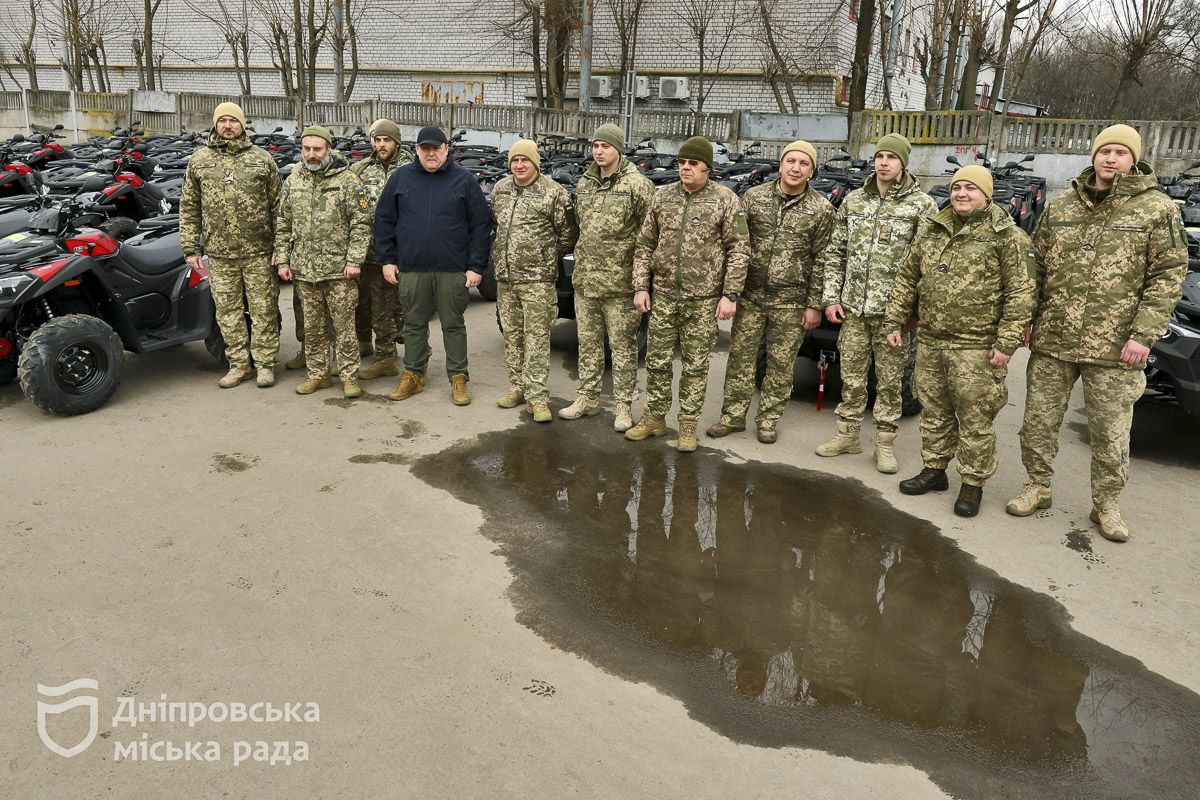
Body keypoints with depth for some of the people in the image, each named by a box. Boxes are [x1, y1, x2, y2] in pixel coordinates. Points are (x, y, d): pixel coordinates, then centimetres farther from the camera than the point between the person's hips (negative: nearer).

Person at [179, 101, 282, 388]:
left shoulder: (262, 159, 3)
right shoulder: (199, 161, 8)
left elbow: (277, 206, 2)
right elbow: (189, 207, 9)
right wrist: (190, 248, 2)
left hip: (259, 252, -2)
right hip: (219, 254, 2)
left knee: (264, 309, 3)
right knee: (228, 311, 8)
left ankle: (265, 363, 14)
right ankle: (238, 364, 19)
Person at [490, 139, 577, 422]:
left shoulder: (553, 193, -7)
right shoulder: (500, 189, 11)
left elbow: (568, 234, -2)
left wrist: (546, 257, 3)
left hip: (537, 279, -6)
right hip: (504, 277, 6)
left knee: (537, 338, -5)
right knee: (511, 335, 12)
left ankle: (538, 398, -1)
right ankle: (517, 387, 25)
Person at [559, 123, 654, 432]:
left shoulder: (637, 185, -9)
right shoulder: (583, 184, 11)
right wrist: (579, 264, 17)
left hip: (619, 283, -6)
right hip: (585, 281, 6)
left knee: (623, 347, 3)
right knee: (588, 343, 14)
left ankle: (624, 406, 13)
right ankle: (588, 398, 26)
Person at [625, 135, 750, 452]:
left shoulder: (725, 200, -3)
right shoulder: (663, 196, 6)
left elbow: (739, 250, -5)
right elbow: (644, 245, 10)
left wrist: (730, 294, -11)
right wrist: (640, 286, 3)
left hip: (704, 300, -3)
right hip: (663, 296, 3)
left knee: (695, 365, 5)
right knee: (657, 361, 9)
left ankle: (688, 424, 18)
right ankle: (654, 418, 24)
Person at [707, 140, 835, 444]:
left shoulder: (821, 209, -3)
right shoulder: (753, 197, 1)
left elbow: (821, 260, -2)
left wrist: (814, 305, -4)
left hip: (791, 302, -1)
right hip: (751, 295, 2)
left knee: (781, 364, 7)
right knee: (740, 356, 7)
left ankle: (768, 420, 22)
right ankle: (733, 416, 20)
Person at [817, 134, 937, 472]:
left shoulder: (922, 205, -2)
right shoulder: (853, 201, 8)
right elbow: (835, 253, 11)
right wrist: (831, 298, 4)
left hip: (892, 310, -3)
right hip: (853, 307, 3)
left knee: (890, 380, 5)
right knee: (851, 376, 11)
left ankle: (885, 442, 17)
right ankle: (848, 434, 24)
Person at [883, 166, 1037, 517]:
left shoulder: (1007, 236, -5)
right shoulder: (930, 231, 10)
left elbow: (1020, 293, -9)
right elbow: (907, 279, 16)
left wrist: (1006, 343, -15)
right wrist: (894, 321, 10)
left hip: (976, 349, -5)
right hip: (930, 342, 5)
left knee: (975, 419, 0)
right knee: (934, 412, 15)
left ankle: (972, 484, 13)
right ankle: (934, 469, 29)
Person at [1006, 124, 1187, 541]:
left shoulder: (1156, 209, -2)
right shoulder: (1059, 207, 8)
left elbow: (1168, 275, -4)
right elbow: (1037, 267, 13)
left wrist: (1143, 334, -12)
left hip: (1114, 348, -3)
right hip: (1051, 339, 3)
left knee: (1110, 432, 7)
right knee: (1038, 420, 10)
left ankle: (1106, 504, 23)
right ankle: (1037, 487, 28)